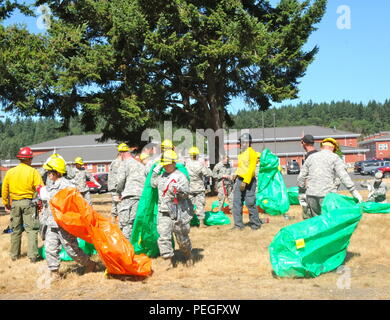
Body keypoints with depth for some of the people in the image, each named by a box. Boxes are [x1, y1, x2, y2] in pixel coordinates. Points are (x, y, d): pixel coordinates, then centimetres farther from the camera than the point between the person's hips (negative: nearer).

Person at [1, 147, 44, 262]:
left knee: (16, 230, 15)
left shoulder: (10, 172, 4)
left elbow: (4, 190, 9)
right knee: (31, 229, 1)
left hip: (14, 203, 4)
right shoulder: (33, 172, -8)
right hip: (28, 203, -4)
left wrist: (6, 204, 18)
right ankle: (32, 255, -2)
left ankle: (14, 255, 24)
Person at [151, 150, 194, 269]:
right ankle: (168, 260, 2)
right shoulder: (162, 175, 13)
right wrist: (155, 173, 13)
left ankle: (188, 255, 32)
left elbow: (186, 193, -7)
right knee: (164, 236, -5)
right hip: (164, 212, 4)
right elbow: (153, 184, 25)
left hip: (178, 212, -4)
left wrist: (179, 188, -26)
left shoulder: (180, 176, -5)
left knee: (182, 237, 7)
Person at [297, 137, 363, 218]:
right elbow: (343, 176, -10)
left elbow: (301, 177, 16)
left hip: (311, 194, 4)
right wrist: (354, 192, -9)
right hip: (327, 194, -4)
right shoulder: (334, 158, 2)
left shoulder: (311, 157, 15)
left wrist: (301, 191, 28)